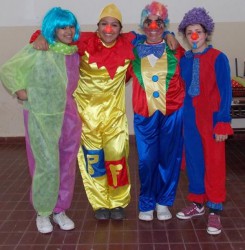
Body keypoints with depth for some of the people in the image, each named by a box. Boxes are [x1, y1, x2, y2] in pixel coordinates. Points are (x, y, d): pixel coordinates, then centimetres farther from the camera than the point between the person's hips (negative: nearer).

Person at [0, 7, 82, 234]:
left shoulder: (76, 52, 4)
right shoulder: (38, 51, -8)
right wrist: (20, 92, -6)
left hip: (69, 116, 5)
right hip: (42, 117, -4)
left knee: (66, 165, 8)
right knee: (47, 165, -5)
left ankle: (60, 210, 24)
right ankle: (42, 212, 15)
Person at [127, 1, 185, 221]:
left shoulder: (175, 50, 4)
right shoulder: (134, 49, 6)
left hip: (172, 112, 0)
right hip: (144, 113, 0)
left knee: (169, 157, 7)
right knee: (146, 159, 3)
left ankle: (164, 202, 23)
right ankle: (147, 203, 20)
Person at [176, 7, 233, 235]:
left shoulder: (218, 58, -8)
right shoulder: (183, 60, 6)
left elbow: (225, 92, -10)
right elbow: (182, 89, 10)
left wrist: (222, 122, -14)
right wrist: (180, 117, 6)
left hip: (211, 118, -4)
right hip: (190, 118, 5)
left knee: (214, 164, 2)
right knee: (193, 161, 12)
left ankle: (214, 210, 11)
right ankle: (197, 203, 27)